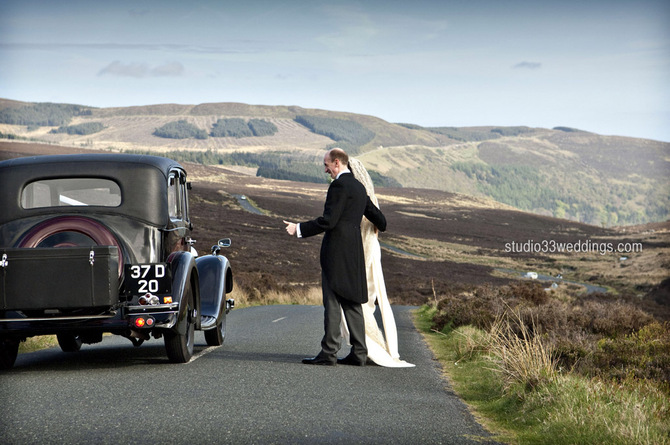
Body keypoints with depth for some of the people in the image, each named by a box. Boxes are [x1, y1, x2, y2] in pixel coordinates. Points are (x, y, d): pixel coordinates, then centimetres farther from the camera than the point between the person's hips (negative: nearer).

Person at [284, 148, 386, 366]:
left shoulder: (339, 185, -11)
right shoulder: (359, 187, 17)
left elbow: (328, 221, -18)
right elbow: (378, 219, 25)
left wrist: (299, 229, -13)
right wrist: (380, 225, 48)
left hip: (336, 251, -9)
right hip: (354, 252, 9)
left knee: (332, 302, -8)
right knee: (352, 302, 9)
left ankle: (329, 353, -8)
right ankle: (359, 353, 8)